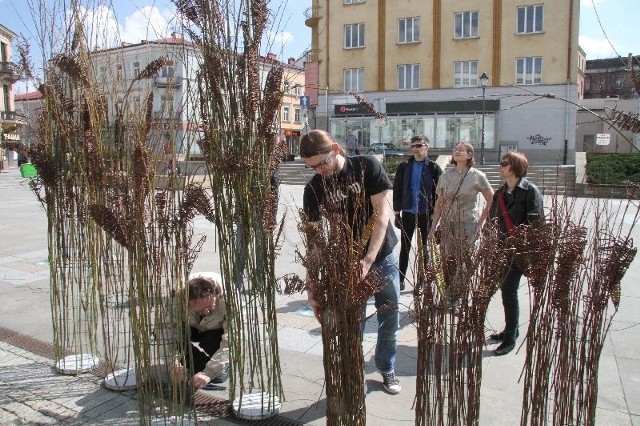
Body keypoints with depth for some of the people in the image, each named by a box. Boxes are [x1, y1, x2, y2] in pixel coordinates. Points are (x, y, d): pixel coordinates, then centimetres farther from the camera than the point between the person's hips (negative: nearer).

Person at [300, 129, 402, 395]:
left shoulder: (367, 166, -13)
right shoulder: (314, 189, -9)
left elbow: (381, 212, -17)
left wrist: (369, 259, -26)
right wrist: (312, 281, -21)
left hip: (383, 256, 0)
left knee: (390, 318, 13)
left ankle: (387, 369, 37)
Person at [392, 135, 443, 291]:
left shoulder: (434, 168, -3)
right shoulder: (404, 167, 2)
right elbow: (397, 189, 2)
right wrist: (397, 212, -1)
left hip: (426, 214, -1)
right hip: (408, 213, 2)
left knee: (426, 248, 11)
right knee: (405, 247, 8)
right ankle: (400, 280, 15)